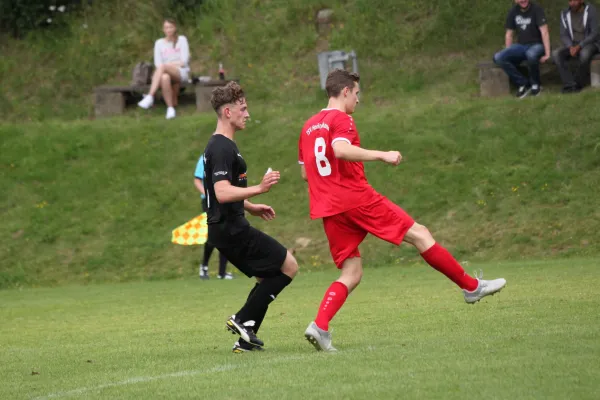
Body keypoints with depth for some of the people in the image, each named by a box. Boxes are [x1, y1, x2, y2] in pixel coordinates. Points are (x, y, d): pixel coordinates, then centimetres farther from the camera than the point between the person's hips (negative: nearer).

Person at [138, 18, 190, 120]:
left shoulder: (181, 40, 9)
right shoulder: (159, 43, 15)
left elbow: (184, 62, 2)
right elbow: (157, 63, 4)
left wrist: (168, 64, -4)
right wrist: (176, 63, -10)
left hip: (182, 73, -2)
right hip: (166, 72, 2)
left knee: (162, 67, -36)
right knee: (164, 78, -40)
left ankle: (150, 97, -48)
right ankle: (170, 107, -37)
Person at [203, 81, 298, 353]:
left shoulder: (219, 145, 17)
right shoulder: (223, 148, -17)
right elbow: (222, 193, -29)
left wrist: (250, 207, 29)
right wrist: (259, 188, -33)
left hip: (227, 228, 10)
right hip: (231, 229, -10)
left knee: (268, 277, 17)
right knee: (289, 266, -5)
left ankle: (245, 339, 12)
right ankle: (244, 320, -4)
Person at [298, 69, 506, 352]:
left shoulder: (308, 127, 19)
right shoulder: (341, 119, -5)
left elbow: (304, 173, 24)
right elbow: (341, 149, -26)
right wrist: (380, 155, -24)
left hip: (327, 208, 8)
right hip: (357, 198, -8)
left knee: (351, 274, 8)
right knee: (419, 234, 2)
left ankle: (319, 326, -13)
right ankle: (472, 287, 7)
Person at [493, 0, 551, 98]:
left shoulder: (536, 9, -9)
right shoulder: (513, 12, 6)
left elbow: (544, 32, -15)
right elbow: (509, 34, 12)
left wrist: (547, 54, -23)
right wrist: (508, 55, 4)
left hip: (536, 45, -5)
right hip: (521, 46, 5)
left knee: (531, 54, -42)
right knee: (498, 57, -23)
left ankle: (535, 84, -15)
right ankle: (523, 83, -12)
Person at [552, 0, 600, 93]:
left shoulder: (591, 11, -9)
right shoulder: (564, 14, 4)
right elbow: (564, 35, 3)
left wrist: (579, 46, -25)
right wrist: (570, 47, -19)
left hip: (590, 43, -4)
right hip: (572, 45, 4)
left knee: (584, 53, -39)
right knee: (556, 54, -25)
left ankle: (578, 84, -23)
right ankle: (569, 84, -33)